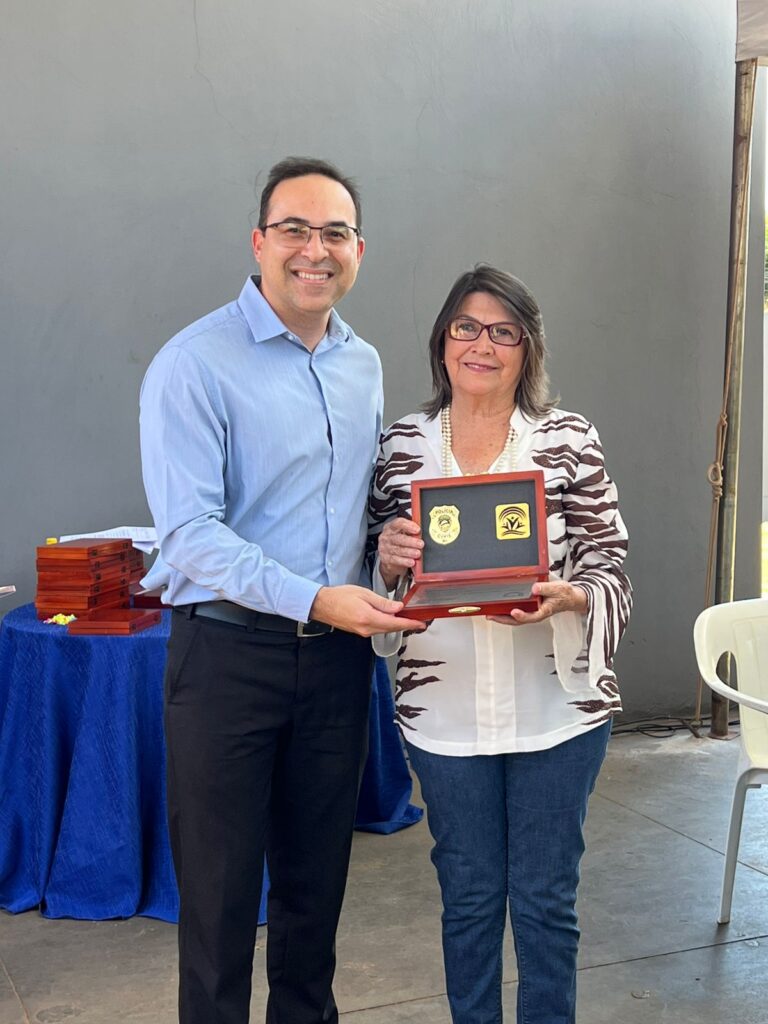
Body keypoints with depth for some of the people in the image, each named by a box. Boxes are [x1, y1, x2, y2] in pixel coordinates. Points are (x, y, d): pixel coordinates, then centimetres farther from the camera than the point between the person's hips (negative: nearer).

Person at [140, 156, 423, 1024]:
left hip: (337, 654, 6)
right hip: (229, 651, -5)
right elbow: (189, 531, -19)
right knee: (220, 880, 6)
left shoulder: (364, 365, 9)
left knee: (318, 871, 18)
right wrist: (314, 599, -27)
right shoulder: (195, 363, -12)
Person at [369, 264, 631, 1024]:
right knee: (468, 896, 15)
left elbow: (610, 570, -3)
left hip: (555, 706, -1)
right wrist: (389, 558, -16)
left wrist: (565, 597, -24)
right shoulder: (402, 446, 1)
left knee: (545, 898, 10)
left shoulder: (570, 440, -3)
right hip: (444, 709, 1)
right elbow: (381, 579, 7)